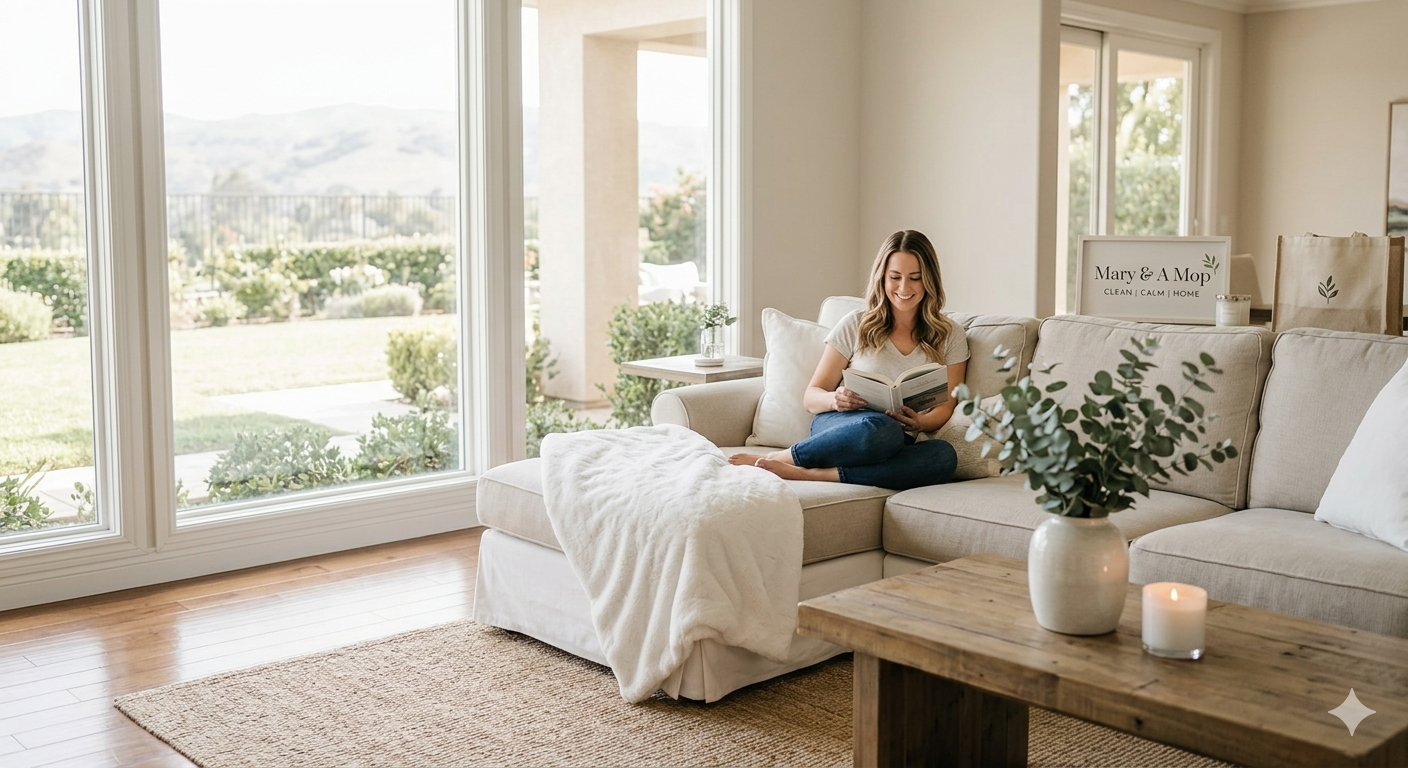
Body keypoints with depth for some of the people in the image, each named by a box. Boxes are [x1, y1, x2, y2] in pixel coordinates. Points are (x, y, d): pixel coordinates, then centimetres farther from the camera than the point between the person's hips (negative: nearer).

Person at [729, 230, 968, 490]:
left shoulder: (950, 337, 13)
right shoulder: (855, 326, 10)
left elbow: (945, 408, 8)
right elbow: (811, 396, 8)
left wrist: (920, 423, -16)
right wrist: (835, 400, -16)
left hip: (899, 448, 2)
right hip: (842, 427, -2)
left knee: (944, 456, -36)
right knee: (881, 428, -40)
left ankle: (811, 474, -33)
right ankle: (778, 458, -24)